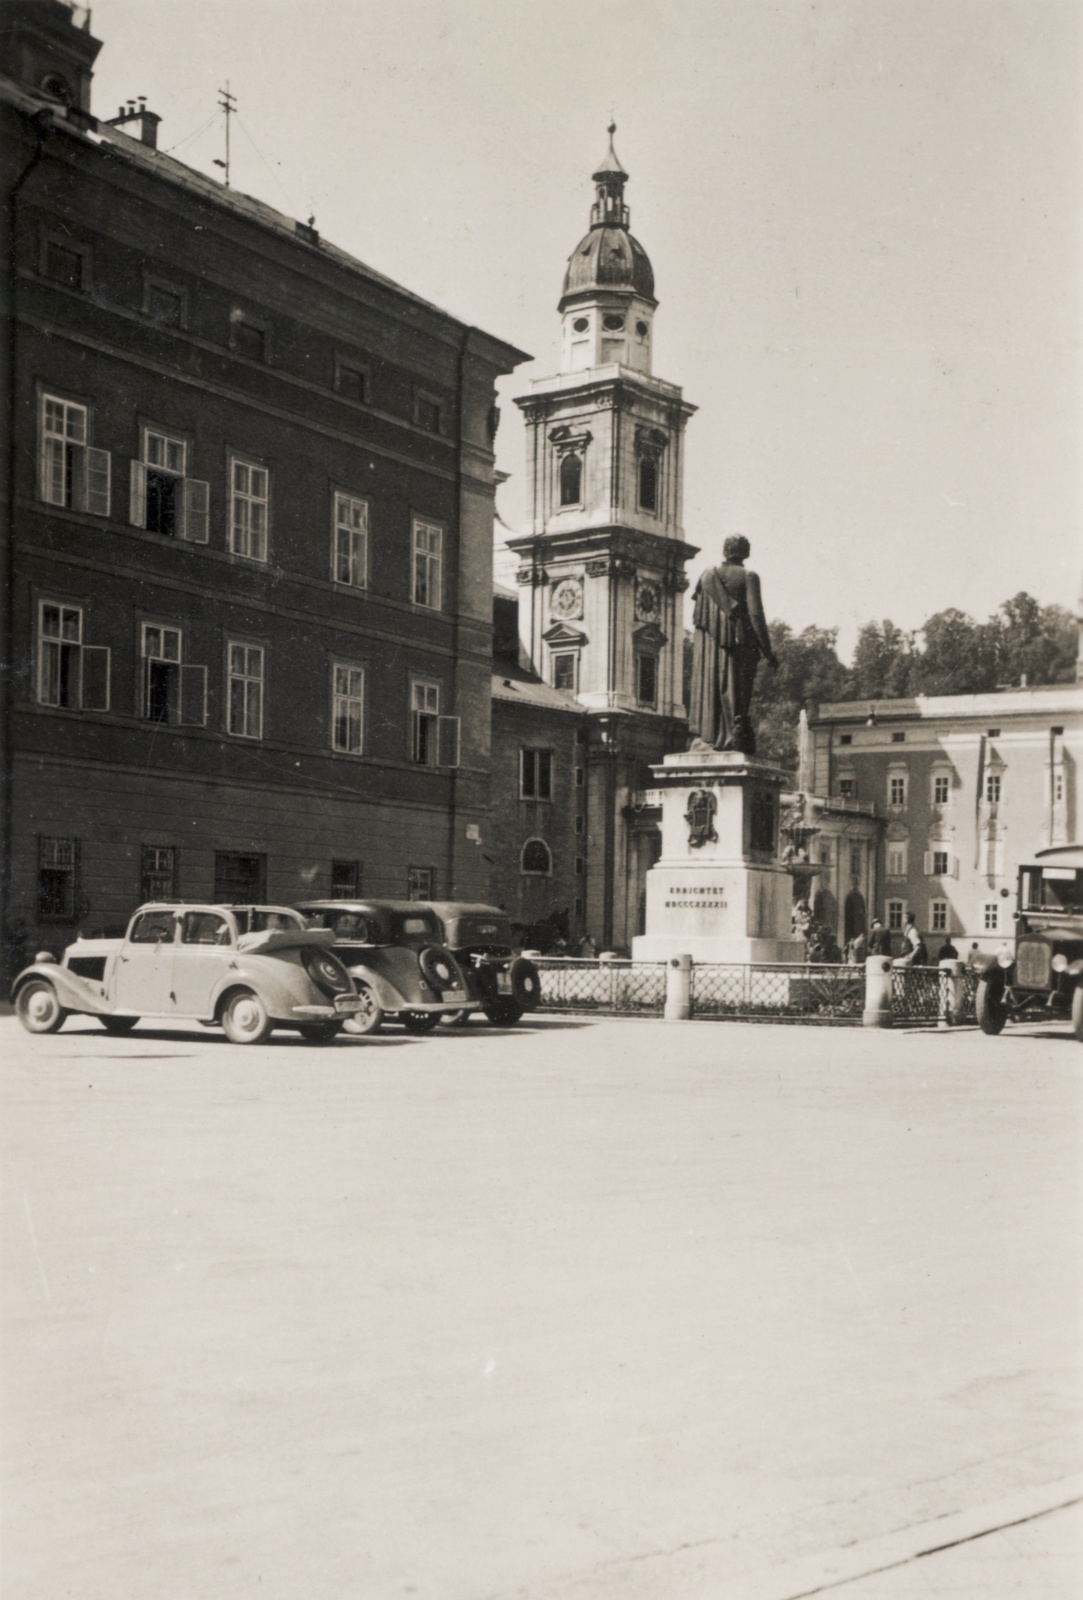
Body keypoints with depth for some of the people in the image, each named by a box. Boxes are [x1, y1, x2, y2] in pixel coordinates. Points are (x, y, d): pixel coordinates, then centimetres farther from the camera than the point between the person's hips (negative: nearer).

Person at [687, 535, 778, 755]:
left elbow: (696, 615, 9)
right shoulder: (748, 577, -4)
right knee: (736, 690, -1)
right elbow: (755, 614, -11)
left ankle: (705, 737, 2)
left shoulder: (707, 576, 7)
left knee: (709, 687, 6)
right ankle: (734, 735, -10)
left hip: (709, 642, 3)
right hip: (740, 643, -3)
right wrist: (767, 650, -8)